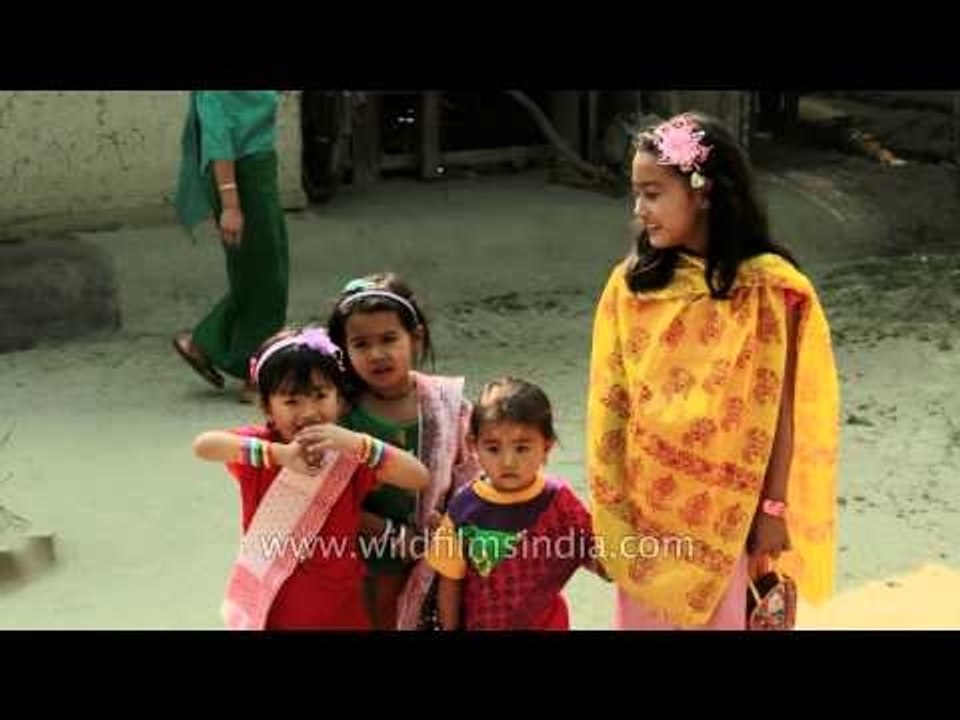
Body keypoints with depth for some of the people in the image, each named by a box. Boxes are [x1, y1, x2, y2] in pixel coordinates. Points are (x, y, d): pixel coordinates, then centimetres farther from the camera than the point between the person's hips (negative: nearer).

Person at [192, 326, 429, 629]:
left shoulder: (351, 456, -8)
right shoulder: (260, 444, -10)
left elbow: (419, 478, -20)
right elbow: (203, 445, -28)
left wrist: (356, 443, -32)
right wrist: (278, 454, -38)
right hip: (269, 611, 0)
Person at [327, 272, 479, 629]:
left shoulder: (448, 404, -7)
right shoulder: (340, 413, -10)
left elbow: (469, 488, -2)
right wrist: (397, 535, -16)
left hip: (430, 569, 1)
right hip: (362, 572, -1)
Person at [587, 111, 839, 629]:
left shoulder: (764, 288, -12)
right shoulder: (631, 285, -3)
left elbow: (781, 408, -8)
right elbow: (611, 403, 2)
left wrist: (774, 507, -7)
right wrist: (607, 506, 3)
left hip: (726, 509, -3)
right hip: (646, 504, 3)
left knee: (721, 615, 9)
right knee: (645, 616, 13)